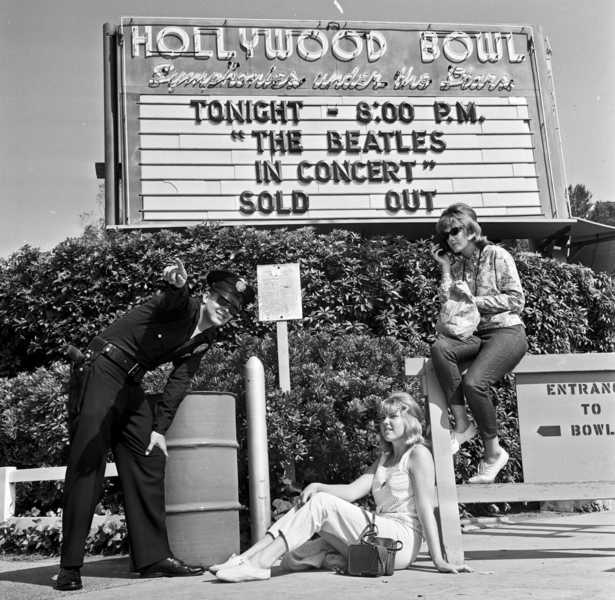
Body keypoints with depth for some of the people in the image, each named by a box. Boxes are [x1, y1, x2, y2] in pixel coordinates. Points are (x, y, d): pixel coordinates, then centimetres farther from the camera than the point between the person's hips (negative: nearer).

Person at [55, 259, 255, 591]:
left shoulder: (204, 338, 11)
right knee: (87, 462, -10)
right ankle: (69, 566, -5)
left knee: (149, 461, 4)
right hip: (101, 370, -9)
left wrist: (160, 429, 1)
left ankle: (153, 556, 9)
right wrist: (176, 285, -61)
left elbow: (178, 381, 9)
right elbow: (171, 300, -37)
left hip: (131, 385, 9)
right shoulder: (183, 307, -11)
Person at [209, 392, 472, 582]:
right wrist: (318, 486, -10)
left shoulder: (418, 454, -1)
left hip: (401, 539, -8)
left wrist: (439, 561, -16)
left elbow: (425, 508, -10)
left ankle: (258, 563, -28)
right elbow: (354, 490, 9)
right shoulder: (384, 459, 25)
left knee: (322, 503, -23)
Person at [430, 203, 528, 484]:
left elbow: (516, 300, -6)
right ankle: (462, 424, -24)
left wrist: (475, 301, -9)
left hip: (507, 332, -5)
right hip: (474, 334, 5)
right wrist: (445, 268, 3)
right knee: (440, 347, -29)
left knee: (473, 382, -30)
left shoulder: (496, 255, 0)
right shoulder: (457, 264, 15)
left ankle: (493, 451, -10)